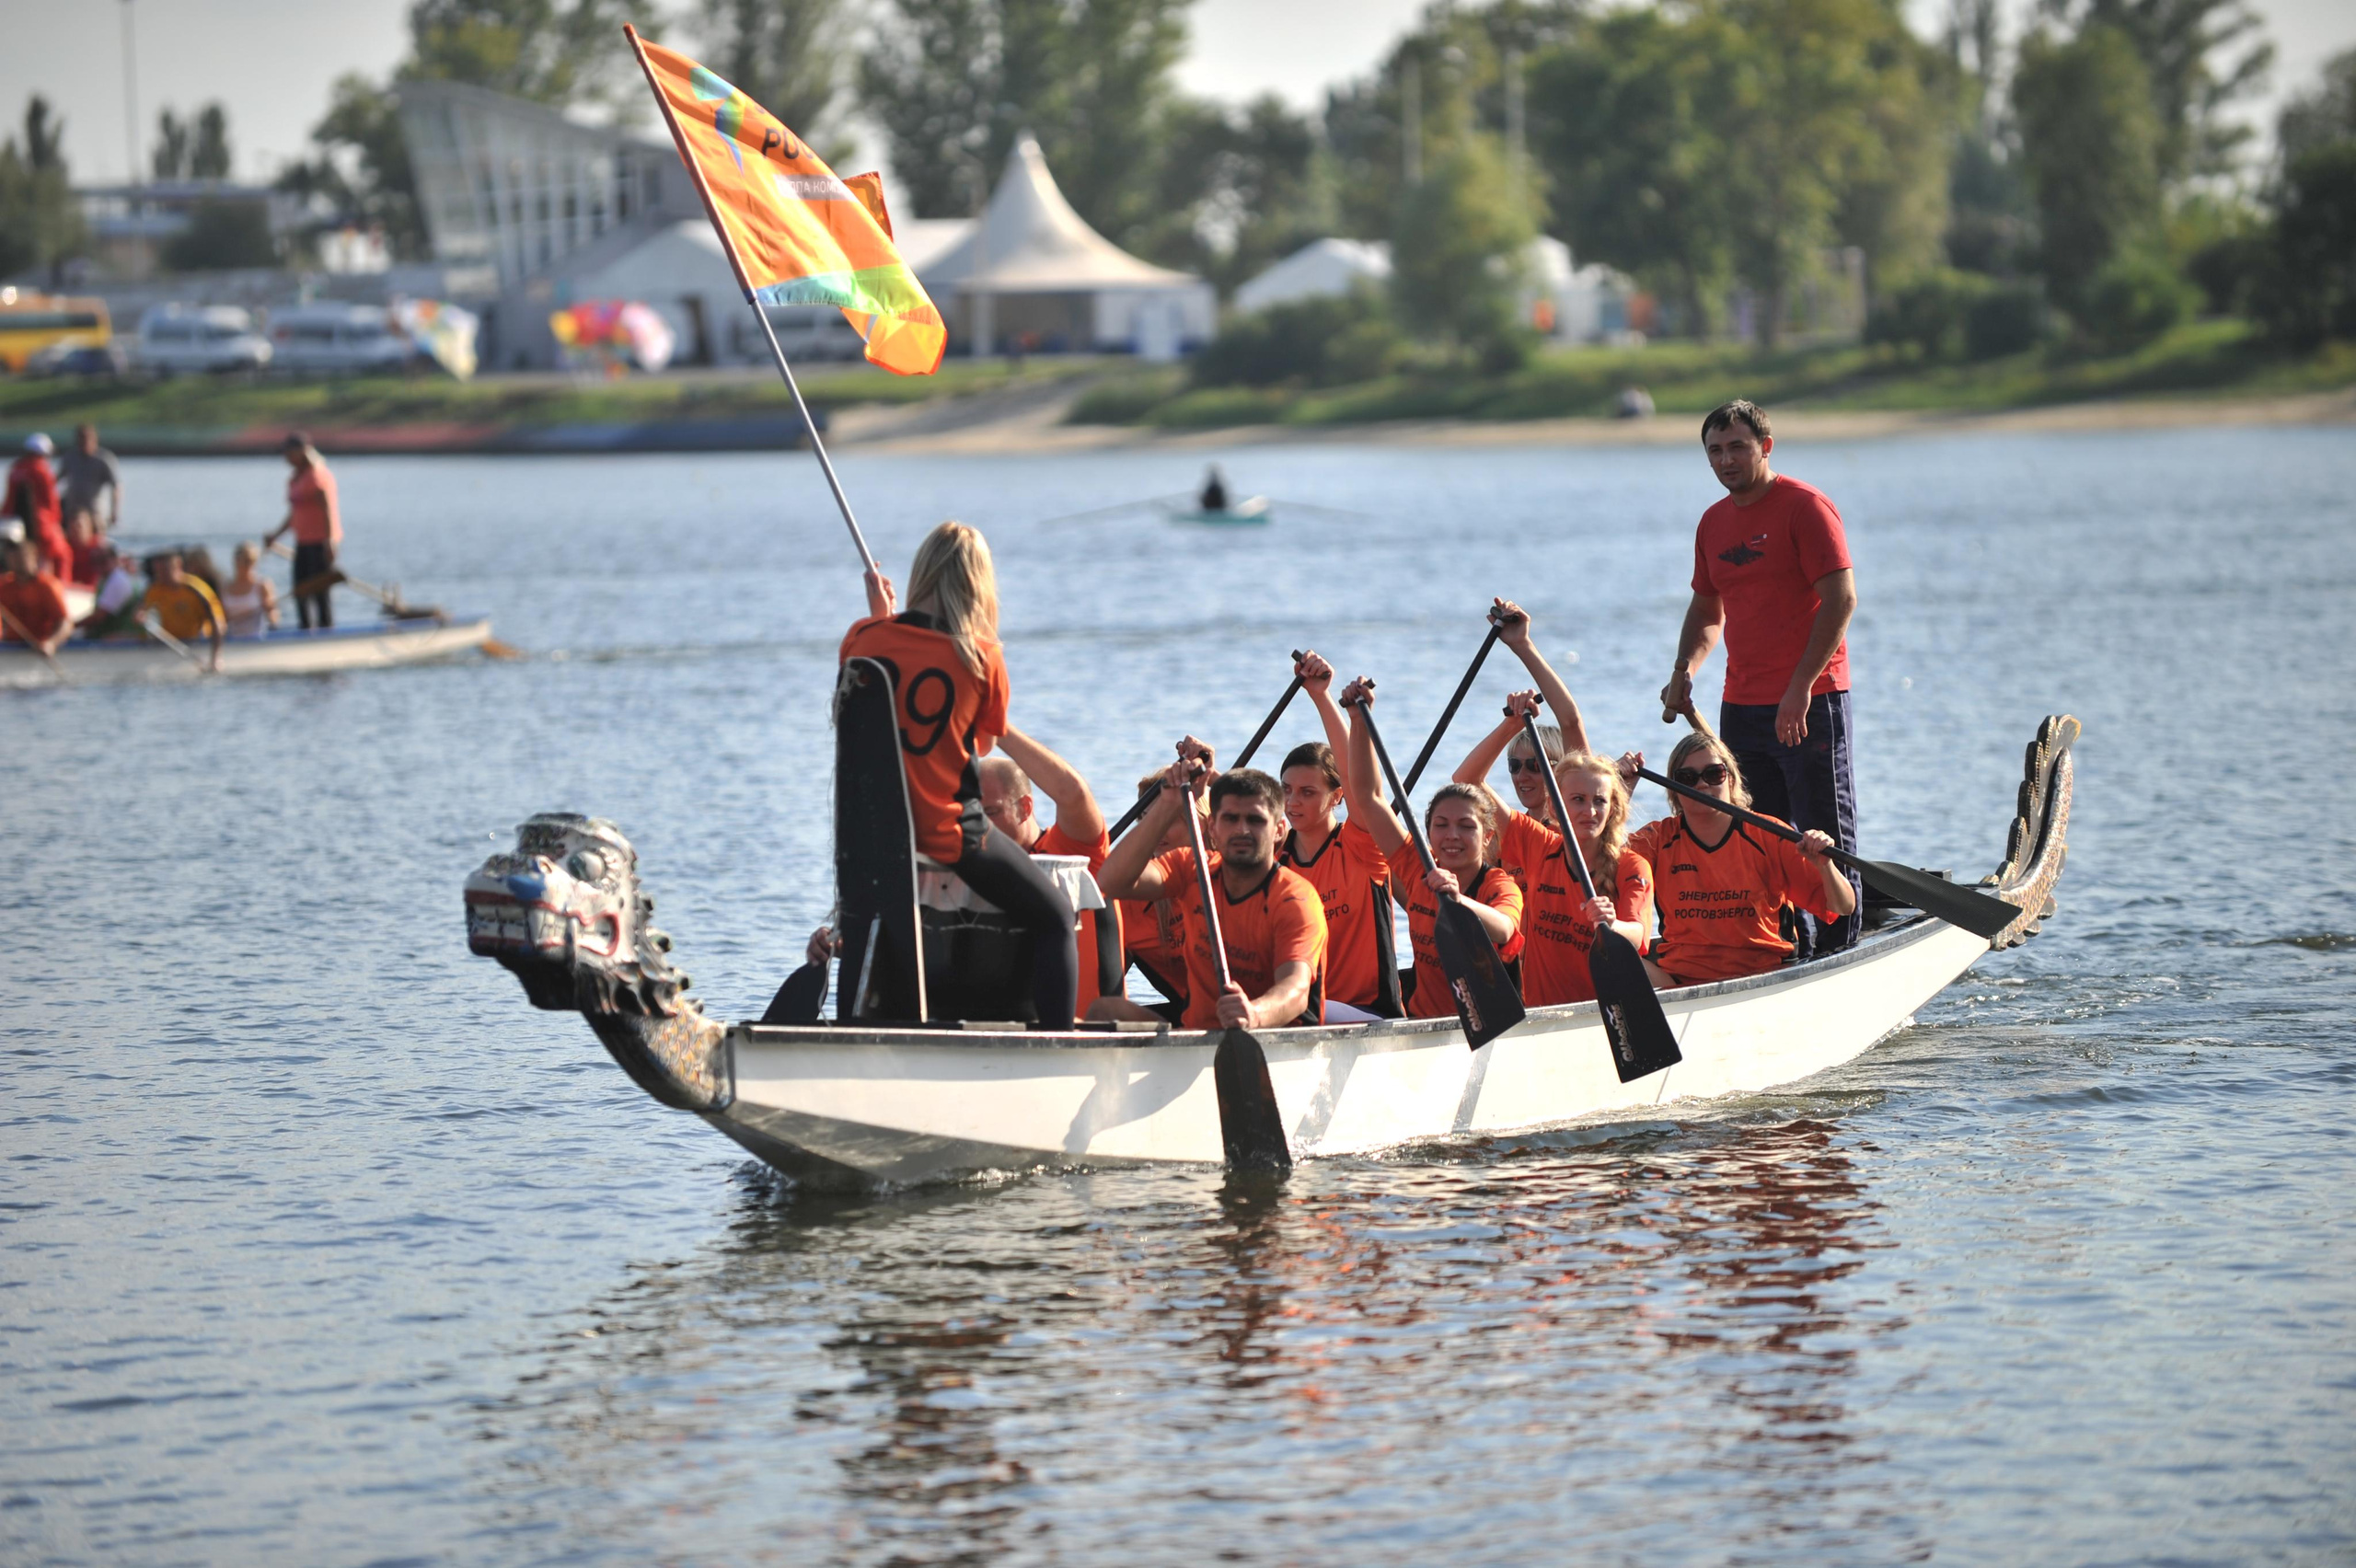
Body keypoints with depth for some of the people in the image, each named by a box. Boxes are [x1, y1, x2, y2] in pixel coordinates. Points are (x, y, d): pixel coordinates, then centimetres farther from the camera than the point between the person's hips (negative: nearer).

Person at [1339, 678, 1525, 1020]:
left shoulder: (1501, 887, -9)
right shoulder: (1418, 871, 5)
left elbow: (1502, 930, -34)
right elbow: (1368, 796, 8)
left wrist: (1458, 901, -54)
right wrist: (1359, 719, 1)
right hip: (1421, 1025, 4)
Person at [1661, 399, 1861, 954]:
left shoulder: (1804, 507, -8)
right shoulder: (1714, 523, 14)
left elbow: (1841, 599, -15)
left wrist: (1800, 688, -20)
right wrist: (1684, 670, 6)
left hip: (1810, 704, -7)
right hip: (1742, 707, 7)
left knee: (1826, 836, -4)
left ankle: (1836, 951, 0)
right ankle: (1788, 948, 17)